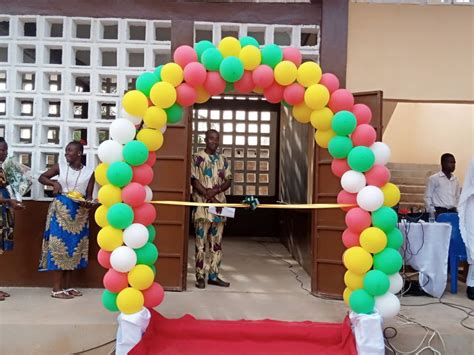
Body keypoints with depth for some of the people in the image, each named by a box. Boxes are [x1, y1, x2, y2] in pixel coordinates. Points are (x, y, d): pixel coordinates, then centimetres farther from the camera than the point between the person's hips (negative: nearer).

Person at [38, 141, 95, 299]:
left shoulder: (89, 172, 1)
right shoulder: (60, 167, 1)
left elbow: (89, 195, 3)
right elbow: (41, 177, 12)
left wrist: (88, 202, -19)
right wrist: (54, 183, -7)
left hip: (79, 213, 2)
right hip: (61, 210, -2)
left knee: (74, 246, 6)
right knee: (59, 245, -5)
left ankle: (66, 286, 17)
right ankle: (56, 288, -1)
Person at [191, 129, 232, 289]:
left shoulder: (223, 160, 14)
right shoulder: (197, 158, -1)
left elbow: (228, 180, 9)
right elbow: (194, 180, -7)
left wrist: (216, 190, -10)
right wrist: (209, 195, -15)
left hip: (220, 204, 5)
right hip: (202, 205, -5)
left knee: (217, 243, 7)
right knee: (201, 243, -3)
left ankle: (213, 275, 15)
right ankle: (200, 276, 4)